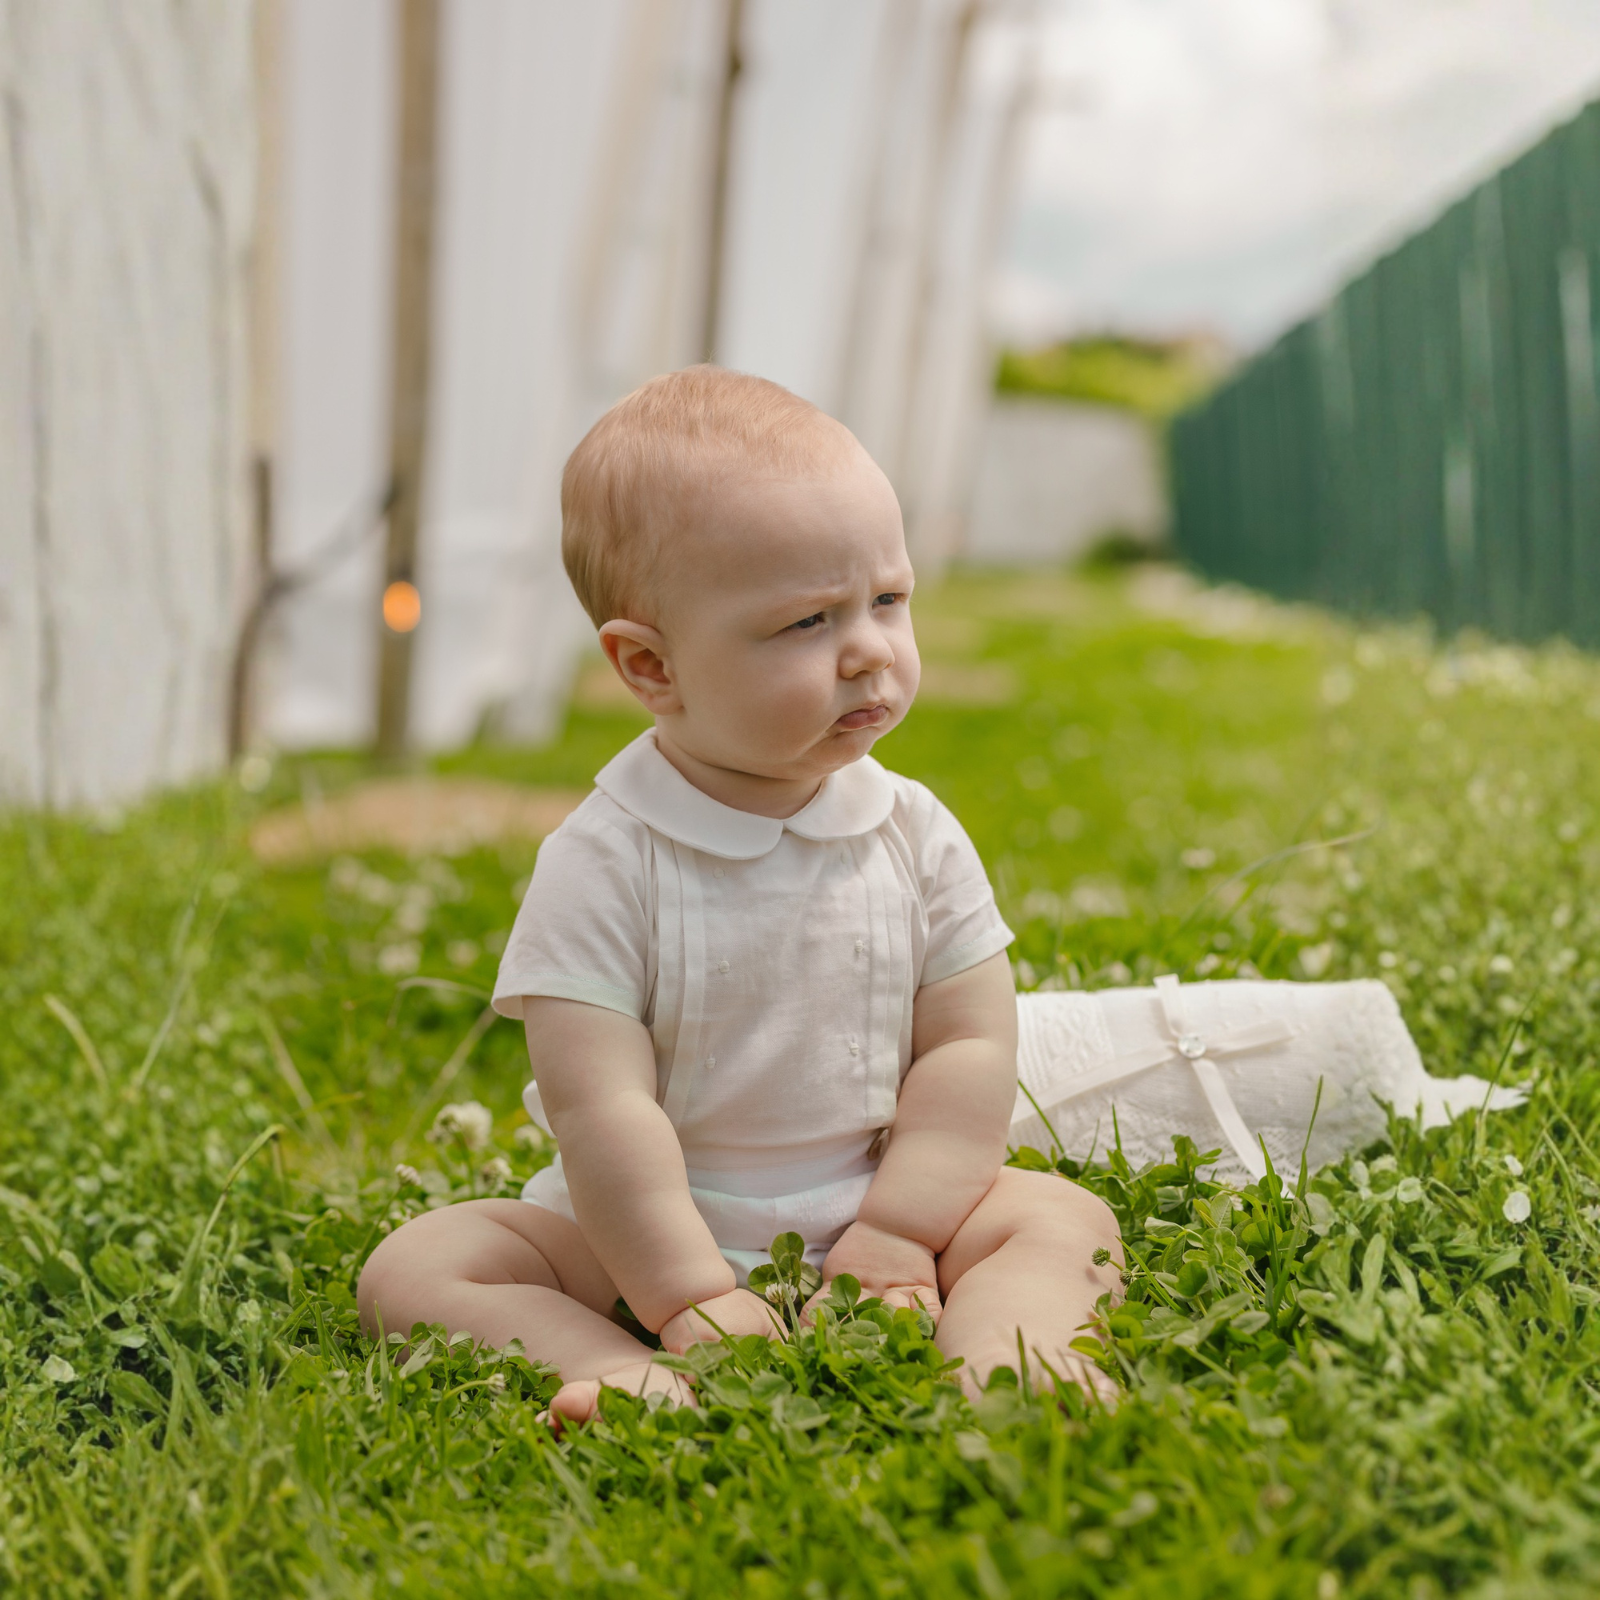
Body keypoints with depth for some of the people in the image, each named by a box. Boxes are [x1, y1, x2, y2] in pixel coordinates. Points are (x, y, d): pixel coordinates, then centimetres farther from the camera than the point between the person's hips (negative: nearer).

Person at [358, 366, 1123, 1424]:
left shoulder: (916, 835, -3)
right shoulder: (602, 865, -16)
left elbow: (972, 1047, -3)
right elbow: (599, 1106, -20)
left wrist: (897, 1238, -12)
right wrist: (689, 1298, -24)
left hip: (865, 1219, 3)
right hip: (642, 1238, -2)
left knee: (1066, 1218, -15)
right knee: (413, 1269, -20)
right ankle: (623, 1373, -36)